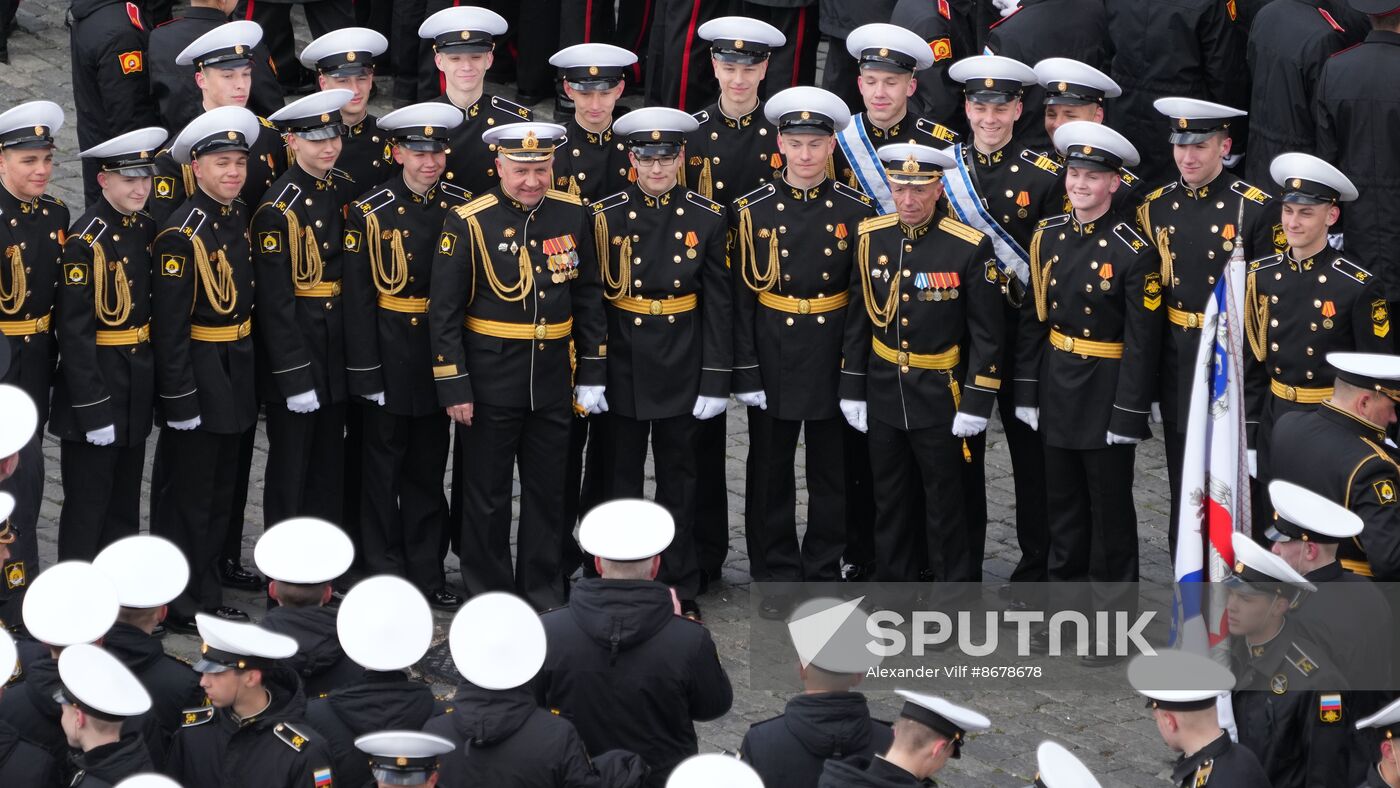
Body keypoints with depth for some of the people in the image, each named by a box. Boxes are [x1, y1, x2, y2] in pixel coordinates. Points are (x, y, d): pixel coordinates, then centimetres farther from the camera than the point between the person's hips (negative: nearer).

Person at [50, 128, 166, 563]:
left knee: (125, 499, 18)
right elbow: (74, 331, -19)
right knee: (88, 502, 1)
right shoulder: (85, 241, -18)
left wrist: (155, 384, 12)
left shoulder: (147, 230, 5)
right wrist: (93, 409, -20)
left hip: (138, 383, 8)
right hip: (96, 380, -8)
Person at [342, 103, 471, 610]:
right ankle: (385, 575, 14)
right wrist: (366, 373, -13)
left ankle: (427, 573, 20)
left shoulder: (461, 207, 2)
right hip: (390, 355, -4)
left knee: (430, 469, 12)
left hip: (441, 353, 4)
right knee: (384, 467, 6)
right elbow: (357, 297, -9)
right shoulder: (370, 213, -9)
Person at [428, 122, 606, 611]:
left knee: (548, 490, 12)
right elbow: (444, 311, -9)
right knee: (487, 495, 6)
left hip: (552, 381, 4)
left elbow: (588, 298, 9)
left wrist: (591, 374, 7)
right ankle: (487, 596, 17)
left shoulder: (571, 215, 1)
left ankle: (543, 590, 24)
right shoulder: (468, 223, -11)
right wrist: (454, 388, -11)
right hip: (490, 382, -4)